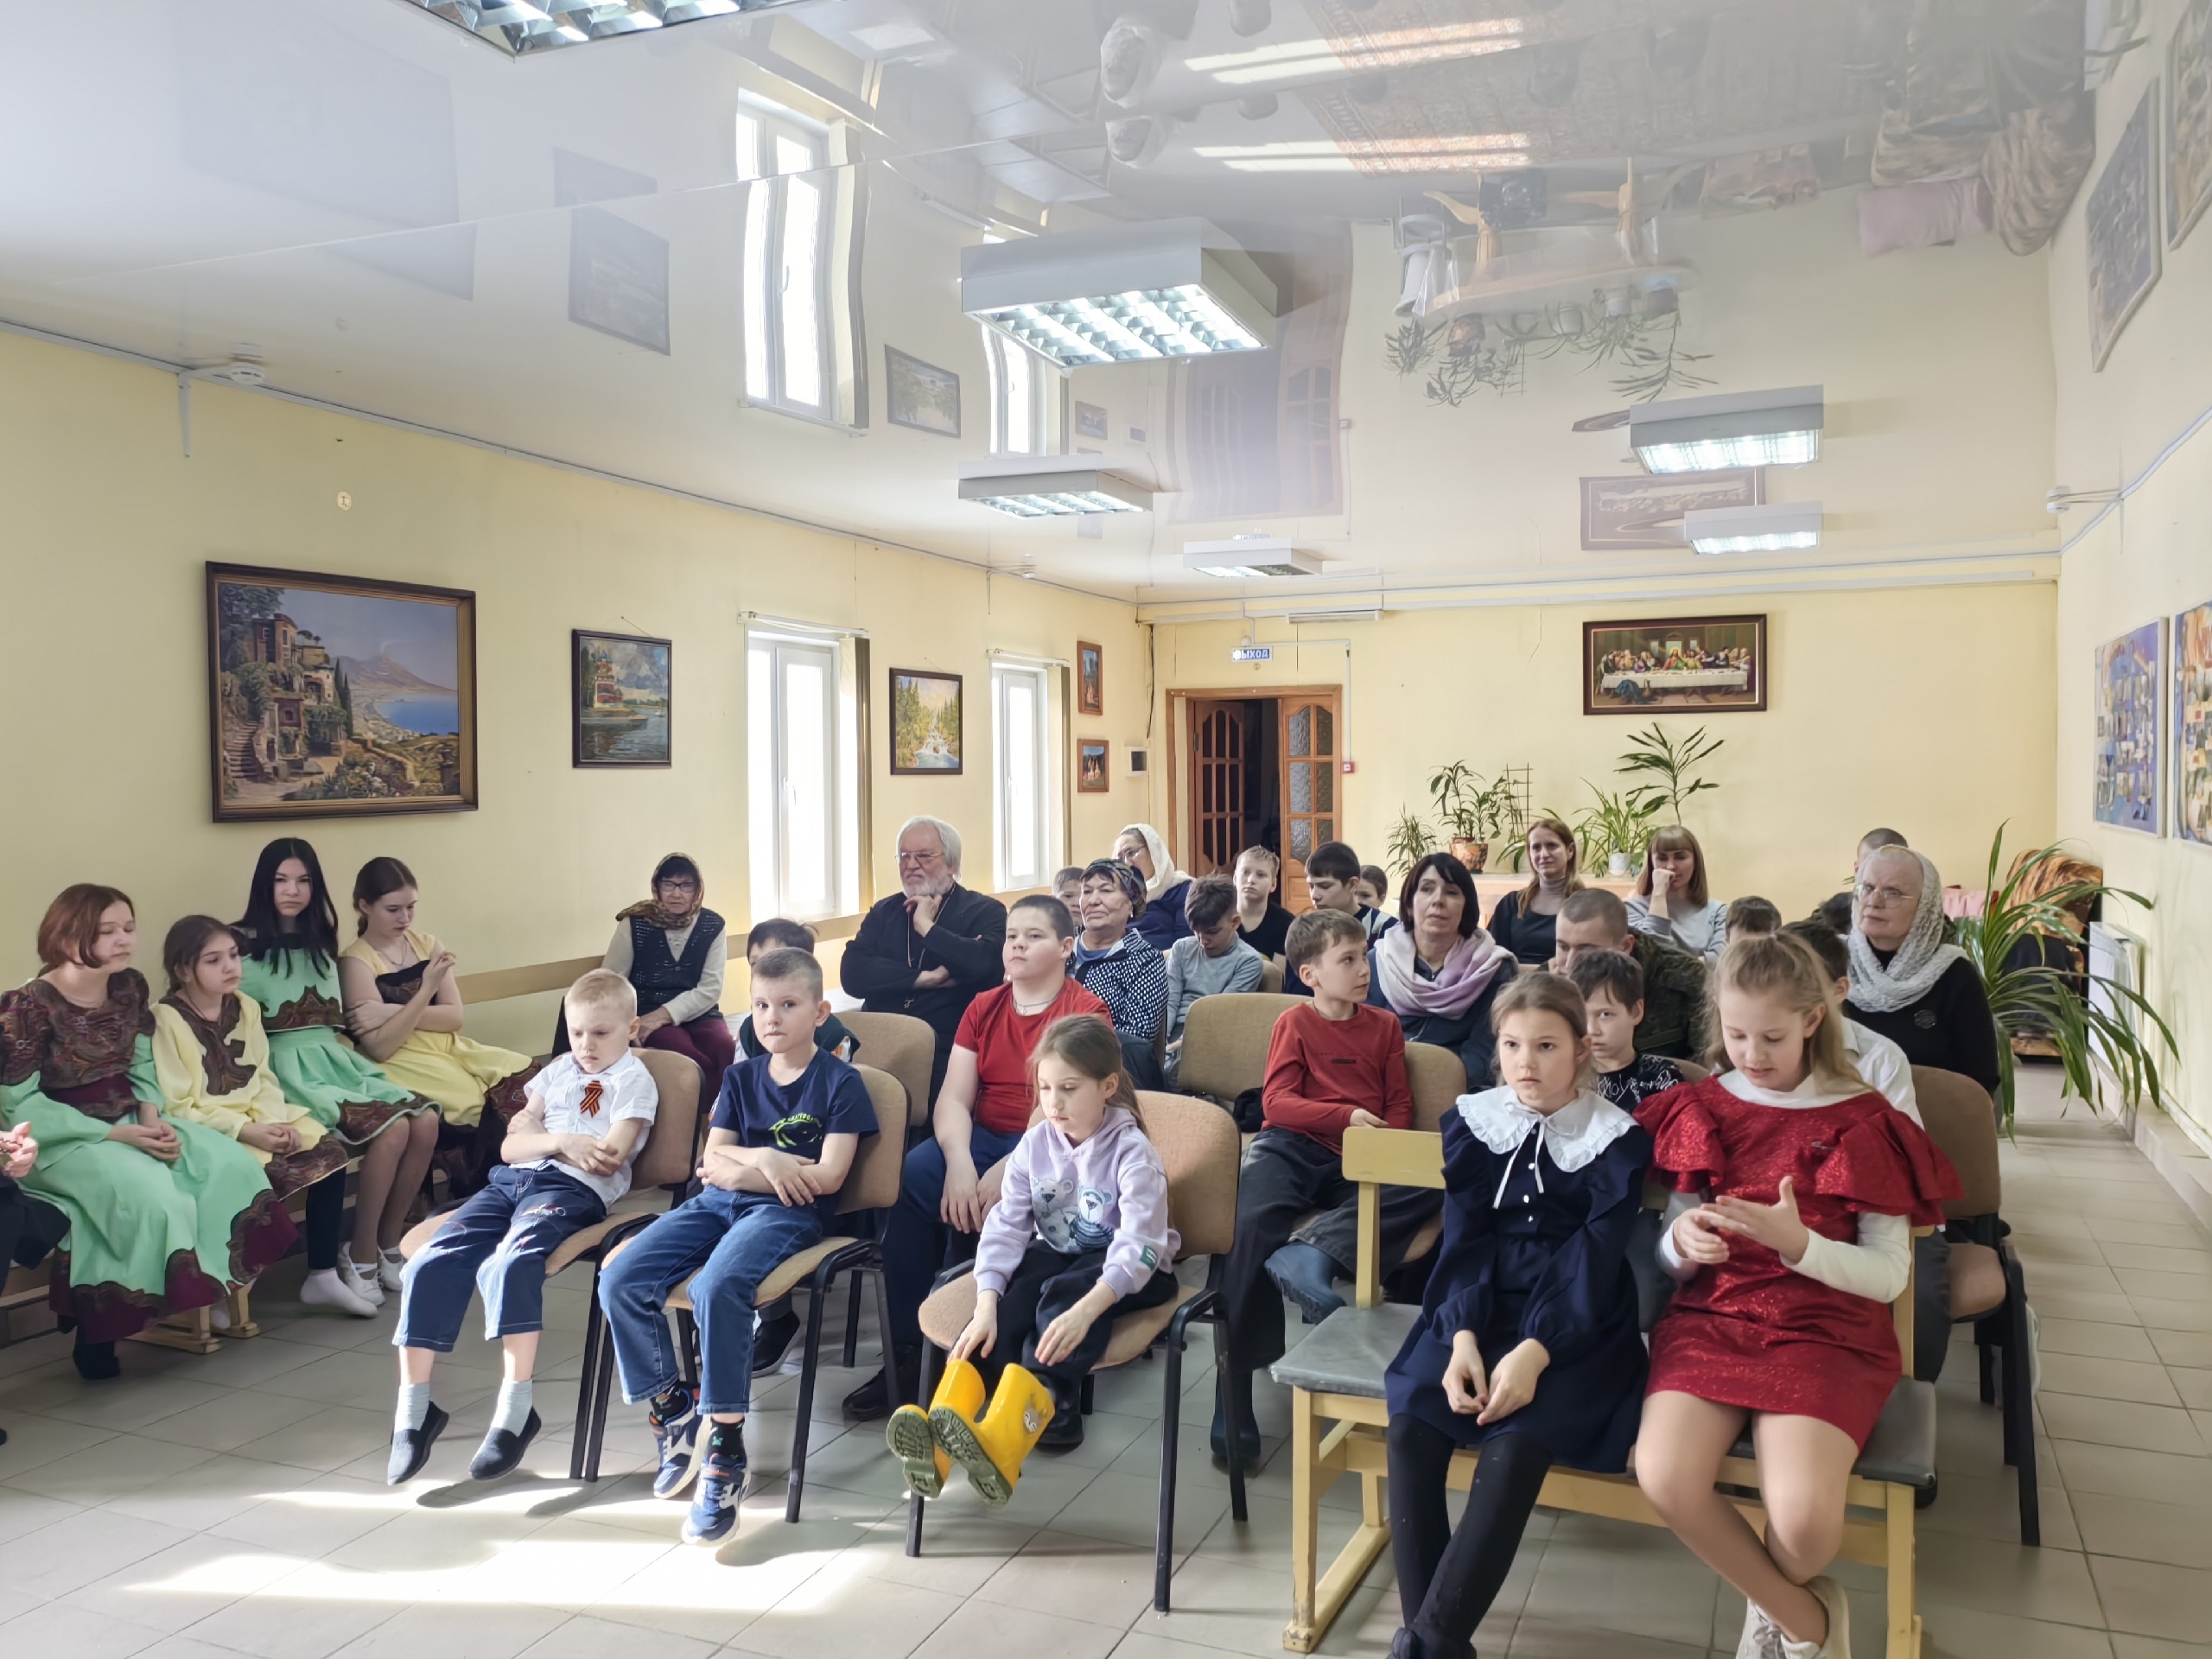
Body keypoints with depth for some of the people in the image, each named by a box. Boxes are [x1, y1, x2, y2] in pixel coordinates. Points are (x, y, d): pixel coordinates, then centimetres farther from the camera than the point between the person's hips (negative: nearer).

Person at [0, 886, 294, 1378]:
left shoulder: (131, 987, 3)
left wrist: (153, 1119, -12)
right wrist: (116, 1135, -21)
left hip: (129, 1122, 7)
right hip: (62, 1138, -7)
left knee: (231, 1164, -15)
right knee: (151, 1189, -32)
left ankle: (212, 1290, -5)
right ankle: (98, 1328, -14)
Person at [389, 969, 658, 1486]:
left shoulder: (633, 1079, 4)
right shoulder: (558, 1070, 23)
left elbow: (605, 1160, -9)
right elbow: (510, 1146, 14)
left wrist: (536, 1130, 1)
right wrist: (561, 1141, -7)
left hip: (574, 1190, -7)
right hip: (512, 1179, 7)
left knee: (508, 1263, -34)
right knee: (429, 1263, -14)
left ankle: (515, 1411, -27)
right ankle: (413, 1408, -6)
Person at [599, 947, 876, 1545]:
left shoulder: (839, 1081, 1)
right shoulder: (741, 1078, 18)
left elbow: (828, 1177, -9)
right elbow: (712, 1160, 10)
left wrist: (737, 1167, -5)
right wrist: (765, 1160, -12)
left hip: (788, 1212, -6)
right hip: (718, 1203, 6)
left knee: (715, 1287, -35)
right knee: (620, 1280, -16)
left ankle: (725, 1456, -23)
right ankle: (673, 1412, 2)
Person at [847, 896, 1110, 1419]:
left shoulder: (1086, 1012, -4)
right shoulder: (983, 1009, 13)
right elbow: (954, 1096, 3)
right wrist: (958, 1162, -18)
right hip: (980, 1138, 5)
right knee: (913, 1176, -24)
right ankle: (907, 1354, -16)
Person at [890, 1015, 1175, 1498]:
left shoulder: (1131, 1152, -19)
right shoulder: (1035, 1144, -4)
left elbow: (1139, 1246, -29)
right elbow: (1004, 1226, -12)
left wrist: (1084, 1310, -45)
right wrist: (986, 1307, -28)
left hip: (1124, 1270, -5)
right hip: (1056, 1254, 5)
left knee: (1065, 1295, -35)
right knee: (1009, 1297, -27)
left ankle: (1003, 1441, -55)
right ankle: (943, 1439, -44)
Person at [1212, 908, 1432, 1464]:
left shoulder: (1384, 1024, 18)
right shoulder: (1296, 1022, 8)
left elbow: (1400, 1104, 16)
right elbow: (1277, 1102, -3)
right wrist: (1347, 1116, -16)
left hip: (1359, 1165, 3)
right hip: (1294, 1147, -3)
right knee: (1255, 1219, -33)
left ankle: (1312, 1253, -39)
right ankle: (1233, 1413, -26)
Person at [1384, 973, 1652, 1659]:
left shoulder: (1619, 1140, -4)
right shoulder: (1472, 1120, 5)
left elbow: (1593, 1264, -11)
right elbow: (1464, 1241, -1)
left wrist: (1534, 1352, -26)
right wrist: (1463, 1338, -18)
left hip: (1575, 1326, -3)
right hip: (1481, 1309, 3)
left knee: (1516, 1444, -30)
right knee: (1410, 1426, -24)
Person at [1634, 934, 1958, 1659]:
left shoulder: (1862, 1123, 2)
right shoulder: (1699, 1110, 9)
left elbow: (1891, 1275, -3)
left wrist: (1798, 1244, -21)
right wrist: (1681, 1243, -14)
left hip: (1824, 1332, -2)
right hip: (1710, 1317, 2)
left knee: (1803, 1521, -27)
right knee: (1664, 1478, -27)